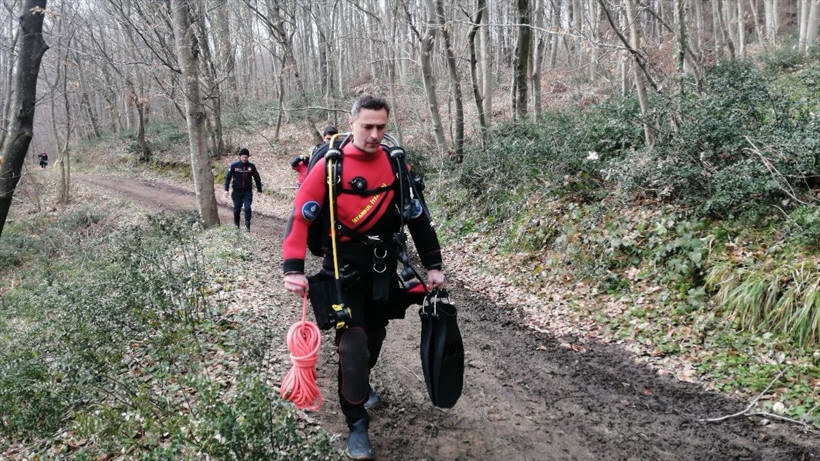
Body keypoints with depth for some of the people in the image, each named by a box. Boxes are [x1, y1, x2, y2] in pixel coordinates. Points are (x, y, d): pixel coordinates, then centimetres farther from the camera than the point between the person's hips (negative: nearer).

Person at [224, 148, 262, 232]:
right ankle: (236, 223, 30)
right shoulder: (234, 166, -4)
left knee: (247, 208, -13)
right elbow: (228, 177, 0)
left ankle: (247, 225, -2)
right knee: (237, 208, 8)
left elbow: (257, 178, 8)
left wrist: (259, 190, 8)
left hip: (248, 192, 0)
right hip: (237, 192, 0)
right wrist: (226, 189, -6)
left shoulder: (251, 166, -1)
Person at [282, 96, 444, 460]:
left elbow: (417, 215, 6)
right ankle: (357, 423, 7)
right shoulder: (330, 166, -10)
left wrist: (433, 264, 2)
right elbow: (300, 216, -13)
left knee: (375, 335, 18)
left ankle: (361, 385, 48)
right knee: (353, 342, -10)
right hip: (344, 264, -4)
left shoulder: (395, 164, 0)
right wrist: (293, 268, -24)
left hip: (383, 265, 4)